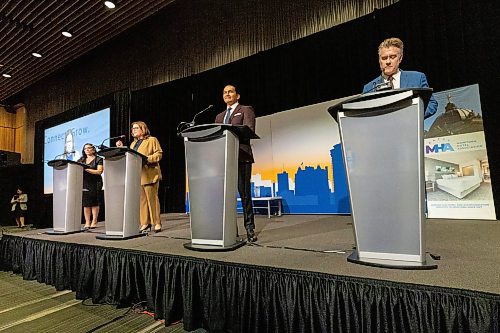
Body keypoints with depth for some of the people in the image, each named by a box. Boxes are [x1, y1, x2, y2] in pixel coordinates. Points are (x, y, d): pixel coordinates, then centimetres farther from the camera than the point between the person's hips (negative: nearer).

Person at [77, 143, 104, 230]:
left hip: (95, 183, -4)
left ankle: (94, 222, 1)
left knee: (94, 203, -4)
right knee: (85, 203, 1)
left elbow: (99, 171, -9)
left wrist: (86, 169, -16)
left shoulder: (98, 159, 3)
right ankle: (87, 222, 4)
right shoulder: (81, 160, 18)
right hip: (84, 184, 4)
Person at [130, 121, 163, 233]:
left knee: (152, 198, -5)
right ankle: (145, 223, 10)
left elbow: (159, 153, -5)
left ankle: (157, 223, 1)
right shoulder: (133, 143, 25)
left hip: (149, 175, -6)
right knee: (141, 199, 4)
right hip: (137, 175, 7)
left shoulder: (152, 140, 4)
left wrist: (148, 159, -17)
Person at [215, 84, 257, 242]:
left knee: (244, 193, -6)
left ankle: (249, 228, 2)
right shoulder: (219, 116, 26)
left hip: (241, 157, -5)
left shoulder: (246, 110, 9)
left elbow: (249, 130, -8)